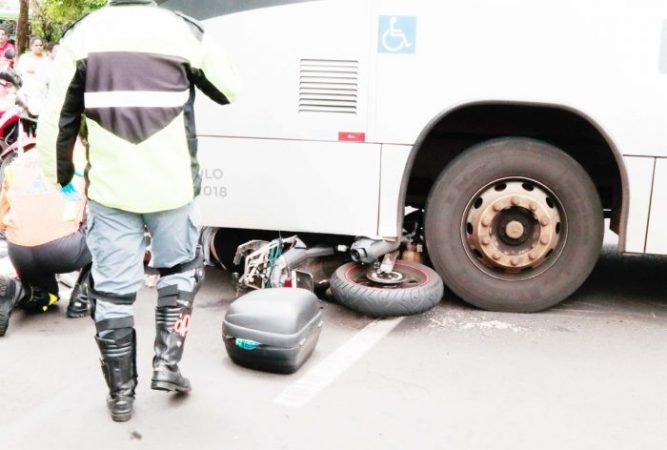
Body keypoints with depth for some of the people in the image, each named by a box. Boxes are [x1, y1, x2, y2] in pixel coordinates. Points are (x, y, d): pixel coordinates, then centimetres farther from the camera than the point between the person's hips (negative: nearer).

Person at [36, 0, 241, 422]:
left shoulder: (81, 34, 0)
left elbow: (56, 115, 2)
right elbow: (230, 90, 8)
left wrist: (59, 171, 16)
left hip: (110, 187, 1)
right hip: (171, 183, -1)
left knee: (112, 290, 10)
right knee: (180, 269, 23)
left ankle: (121, 394, 20)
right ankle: (167, 364, 17)